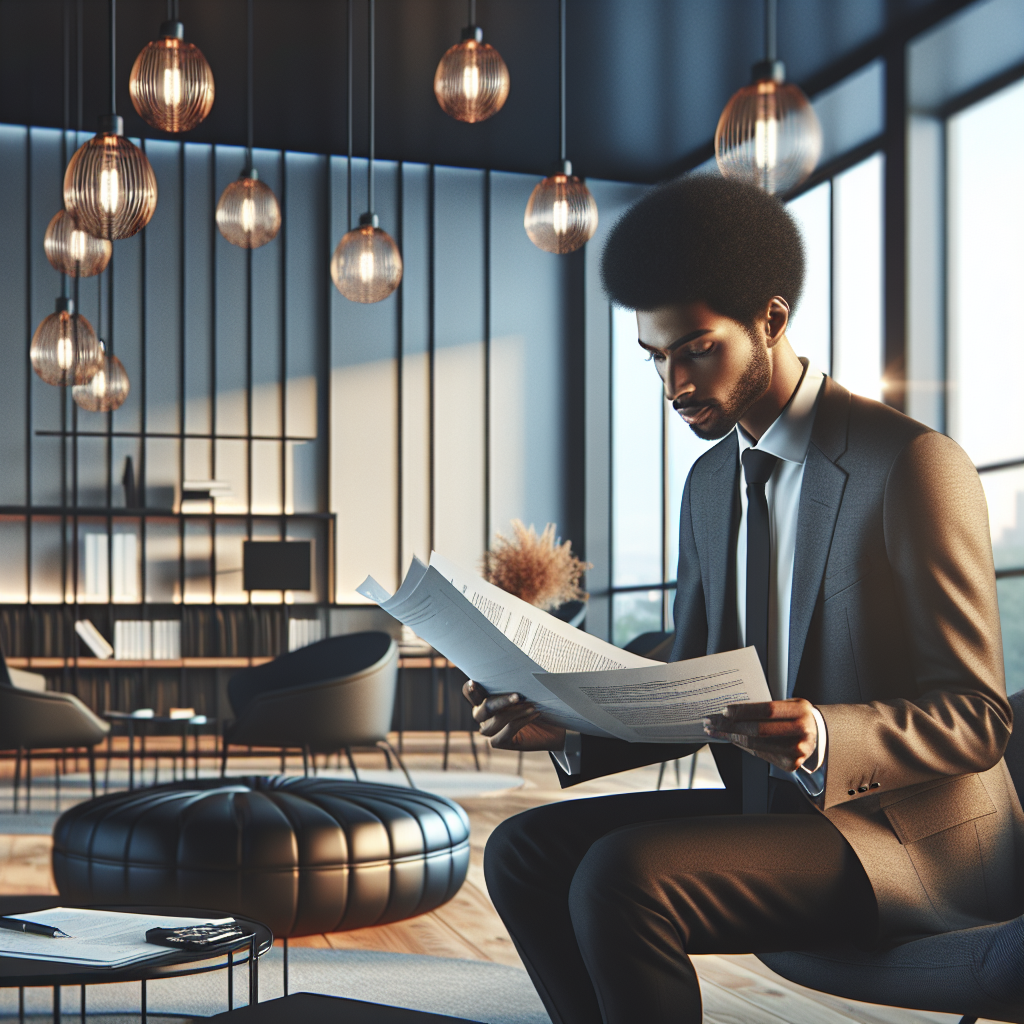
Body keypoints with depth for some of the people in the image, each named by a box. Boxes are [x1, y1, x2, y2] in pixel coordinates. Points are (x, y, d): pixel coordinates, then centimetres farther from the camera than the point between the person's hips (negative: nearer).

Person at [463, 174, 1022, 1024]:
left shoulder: (913, 465, -13)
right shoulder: (709, 485, 11)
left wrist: (823, 740, -33)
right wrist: (567, 724, -6)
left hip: (919, 835, -7)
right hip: (769, 809, 8)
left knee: (623, 876, -28)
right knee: (524, 852, -8)